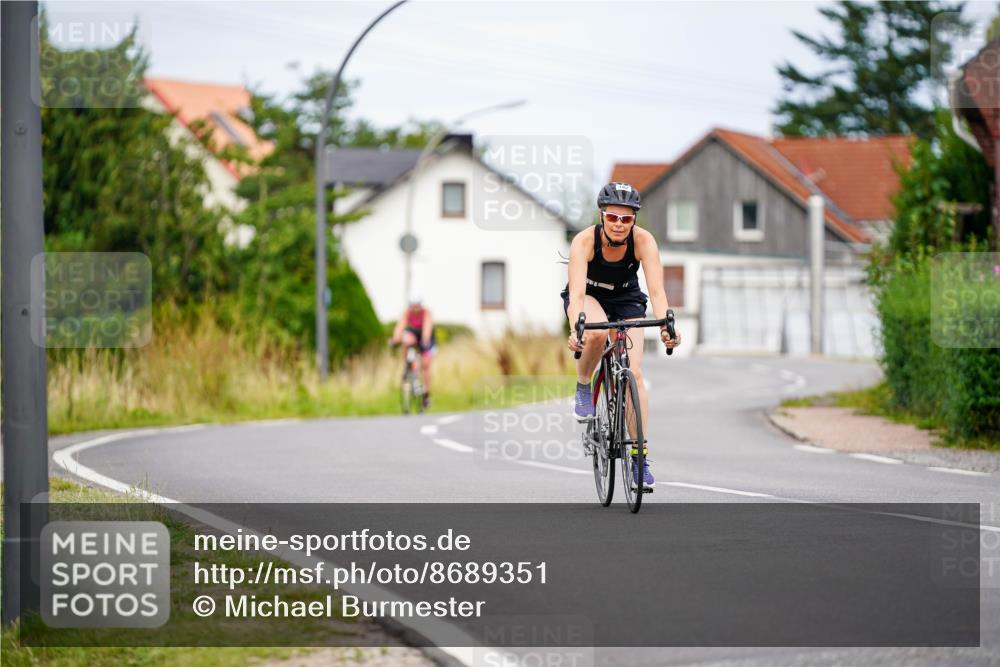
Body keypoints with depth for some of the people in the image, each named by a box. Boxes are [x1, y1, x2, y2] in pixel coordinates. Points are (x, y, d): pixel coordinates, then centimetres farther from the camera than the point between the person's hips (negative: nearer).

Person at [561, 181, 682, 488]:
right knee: (597, 332, -38)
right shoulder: (585, 241, -31)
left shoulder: (643, 241, -27)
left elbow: (656, 289, -35)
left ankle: (641, 456, -10)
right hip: (589, 297, -1)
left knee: (634, 373, -15)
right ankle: (583, 388, -9)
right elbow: (577, 292, -41)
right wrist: (575, 330, -59)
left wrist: (665, 325, -53)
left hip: (626, 301, 1)